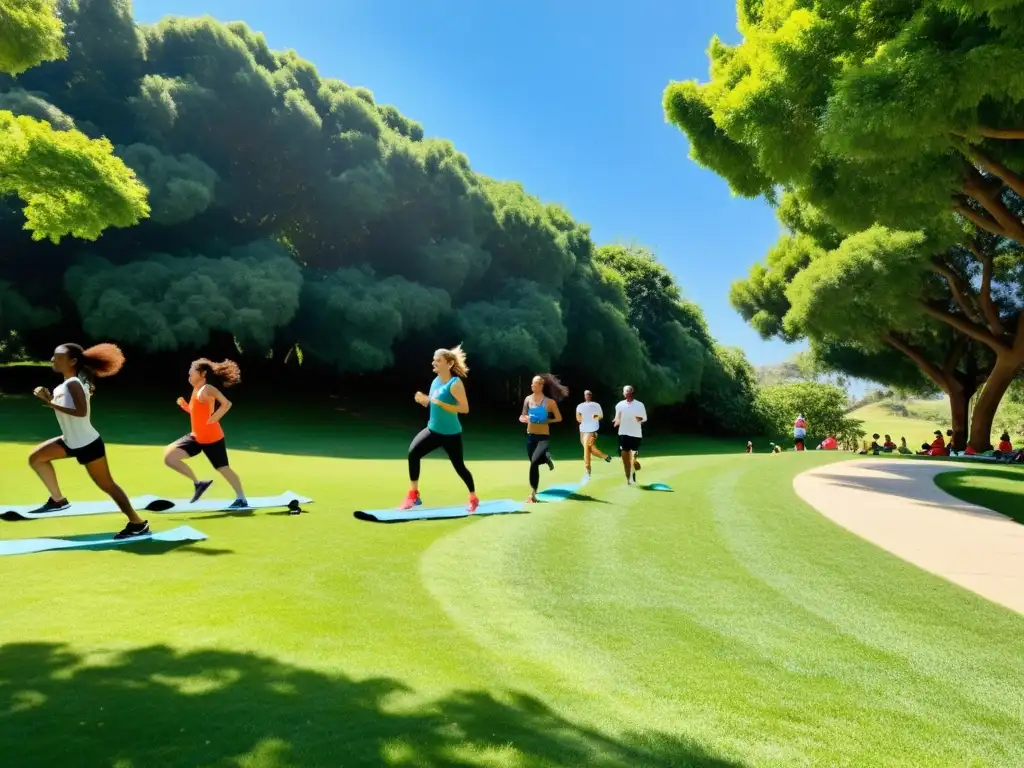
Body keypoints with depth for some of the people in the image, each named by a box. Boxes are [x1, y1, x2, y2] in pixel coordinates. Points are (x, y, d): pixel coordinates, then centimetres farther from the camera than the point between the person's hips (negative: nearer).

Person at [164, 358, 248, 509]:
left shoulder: (208, 389, -16)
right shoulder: (196, 390, 12)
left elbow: (226, 404, -30)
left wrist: (214, 419, -26)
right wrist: (184, 405, 6)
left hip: (212, 438, -9)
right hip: (196, 437, 9)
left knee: (223, 469, -1)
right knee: (169, 456, 1)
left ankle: (241, 499, 11)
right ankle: (198, 483, 10)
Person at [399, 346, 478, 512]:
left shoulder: (455, 383, -17)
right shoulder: (435, 381, 5)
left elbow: (465, 408, -22)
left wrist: (442, 404, -28)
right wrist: (423, 400, -4)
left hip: (451, 434, -6)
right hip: (433, 430, 6)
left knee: (459, 467, 7)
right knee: (413, 451, -17)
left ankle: (474, 499, 31)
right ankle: (413, 495, -7)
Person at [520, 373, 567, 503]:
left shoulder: (550, 402, -9)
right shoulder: (528, 399, 2)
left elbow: (559, 418, 2)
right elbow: (522, 416, 11)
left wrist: (547, 421, -10)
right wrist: (523, 419, -12)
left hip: (544, 437, -5)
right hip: (530, 436, 5)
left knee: (534, 462, -22)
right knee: (534, 463, 14)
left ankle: (532, 494, -13)